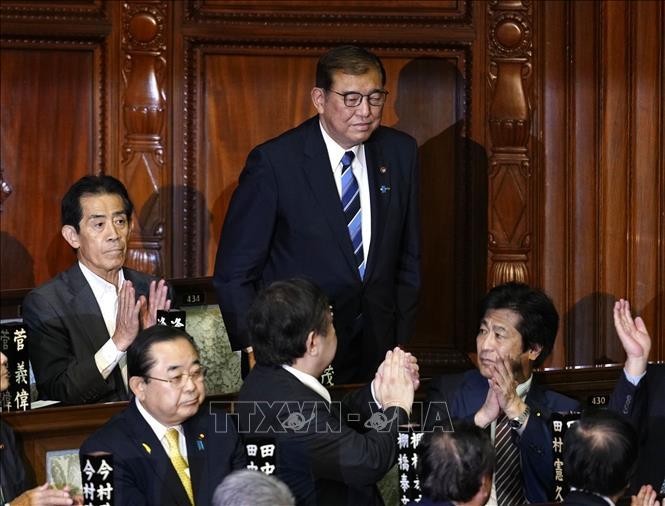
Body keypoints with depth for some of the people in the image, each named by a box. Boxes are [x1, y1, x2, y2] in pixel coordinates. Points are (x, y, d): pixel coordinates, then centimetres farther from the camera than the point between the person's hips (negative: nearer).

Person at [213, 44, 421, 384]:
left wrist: (399, 341, 7)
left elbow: (407, 260, 11)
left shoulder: (400, 152, 2)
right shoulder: (274, 162, -12)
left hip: (376, 356, 4)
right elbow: (233, 274, -9)